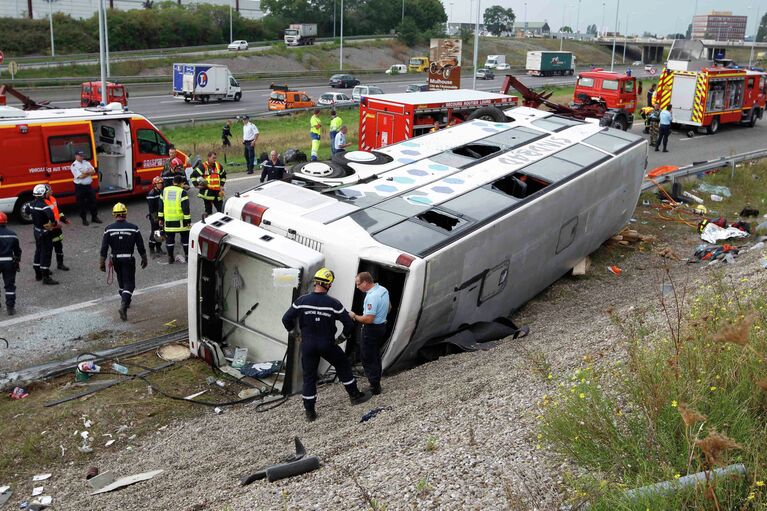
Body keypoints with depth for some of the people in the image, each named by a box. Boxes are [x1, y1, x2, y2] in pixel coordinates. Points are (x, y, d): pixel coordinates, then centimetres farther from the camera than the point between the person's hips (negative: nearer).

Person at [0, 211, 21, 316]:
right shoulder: (12, 234, 2)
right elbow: (17, 250, 9)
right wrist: (17, 261, 21)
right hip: (9, 262, 2)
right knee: (10, 285, 6)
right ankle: (10, 307, 4)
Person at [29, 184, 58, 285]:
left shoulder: (32, 204, 2)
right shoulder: (44, 206, -25)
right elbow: (51, 215, -41)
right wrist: (53, 223, -22)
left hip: (36, 230, 9)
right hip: (45, 233, -9)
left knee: (38, 251, 20)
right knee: (46, 253, -3)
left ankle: (38, 274, 31)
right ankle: (46, 277, 0)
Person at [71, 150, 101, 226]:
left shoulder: (86, 162, 10)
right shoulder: (74, 165, -9)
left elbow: (93, 171, 2)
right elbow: (80, 176, -18)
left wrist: (86, 172, -15)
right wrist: (89, 172, -5)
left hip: (88, 185, 5)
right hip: (80, 186, -5)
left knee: (93, 201, 8)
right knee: (82, 204, 2)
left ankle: (94, 217, 19)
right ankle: (84, 219, 11)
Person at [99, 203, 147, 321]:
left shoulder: (109, 229, -6)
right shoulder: (133, 228, -8)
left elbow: (104, 248, -5)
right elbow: (140, 246, -2)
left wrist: (102, 262, 2)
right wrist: (144, 259, 11)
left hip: (116, 260, 3)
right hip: (129, 260, -3)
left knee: (121, 280, 23)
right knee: (129, 283, 0)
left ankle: (125, 301, 39)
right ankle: (123, 306, -19)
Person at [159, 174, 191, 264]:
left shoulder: (164, 190, 5)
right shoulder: (182, 192, -10)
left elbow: (161, 206, 10)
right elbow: (186, 208, -13)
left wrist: (161, 218, 17)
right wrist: (188, 221, -8)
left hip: (168, 220, 3)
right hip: (180, 220, -3)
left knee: (169, 238, 10)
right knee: (185, 237, 11)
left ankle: (170, 257, 13)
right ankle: (187, 256, 14)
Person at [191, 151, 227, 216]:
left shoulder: (218, 166, 11)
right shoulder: (202, 166, -6)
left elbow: (223, 175, 26)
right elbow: (193, 175, -6)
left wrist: (222, 185, 15)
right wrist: (196, 185, -9)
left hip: (217, 191, 5)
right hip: (207, 191, -5)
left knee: (221, 210, 7)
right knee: (208, 210, 2)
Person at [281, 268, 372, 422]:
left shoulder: (302, 301, -8)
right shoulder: (333, 303, -13)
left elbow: (286, 319, -4)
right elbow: (349, 324, -9)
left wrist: (293, 332, 16)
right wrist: (342, 336, 12)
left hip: (307, 345, 2)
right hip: (327, 345, -2)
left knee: (309, 376, 11)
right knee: (343, 365, 21)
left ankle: (309, 412, 14)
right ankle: (355, 396, 29)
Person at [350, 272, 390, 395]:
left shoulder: (372, 296, -26)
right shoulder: (383, 290, 4)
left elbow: (368, 319, -28)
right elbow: (389, 307, 19)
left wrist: (355, 316, -14)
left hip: (372, 330, -10)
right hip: (382, 326, 10)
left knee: (367, 359, 0)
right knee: (376, 356, 20)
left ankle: (374, 387, 4)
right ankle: (376, 384, 28)